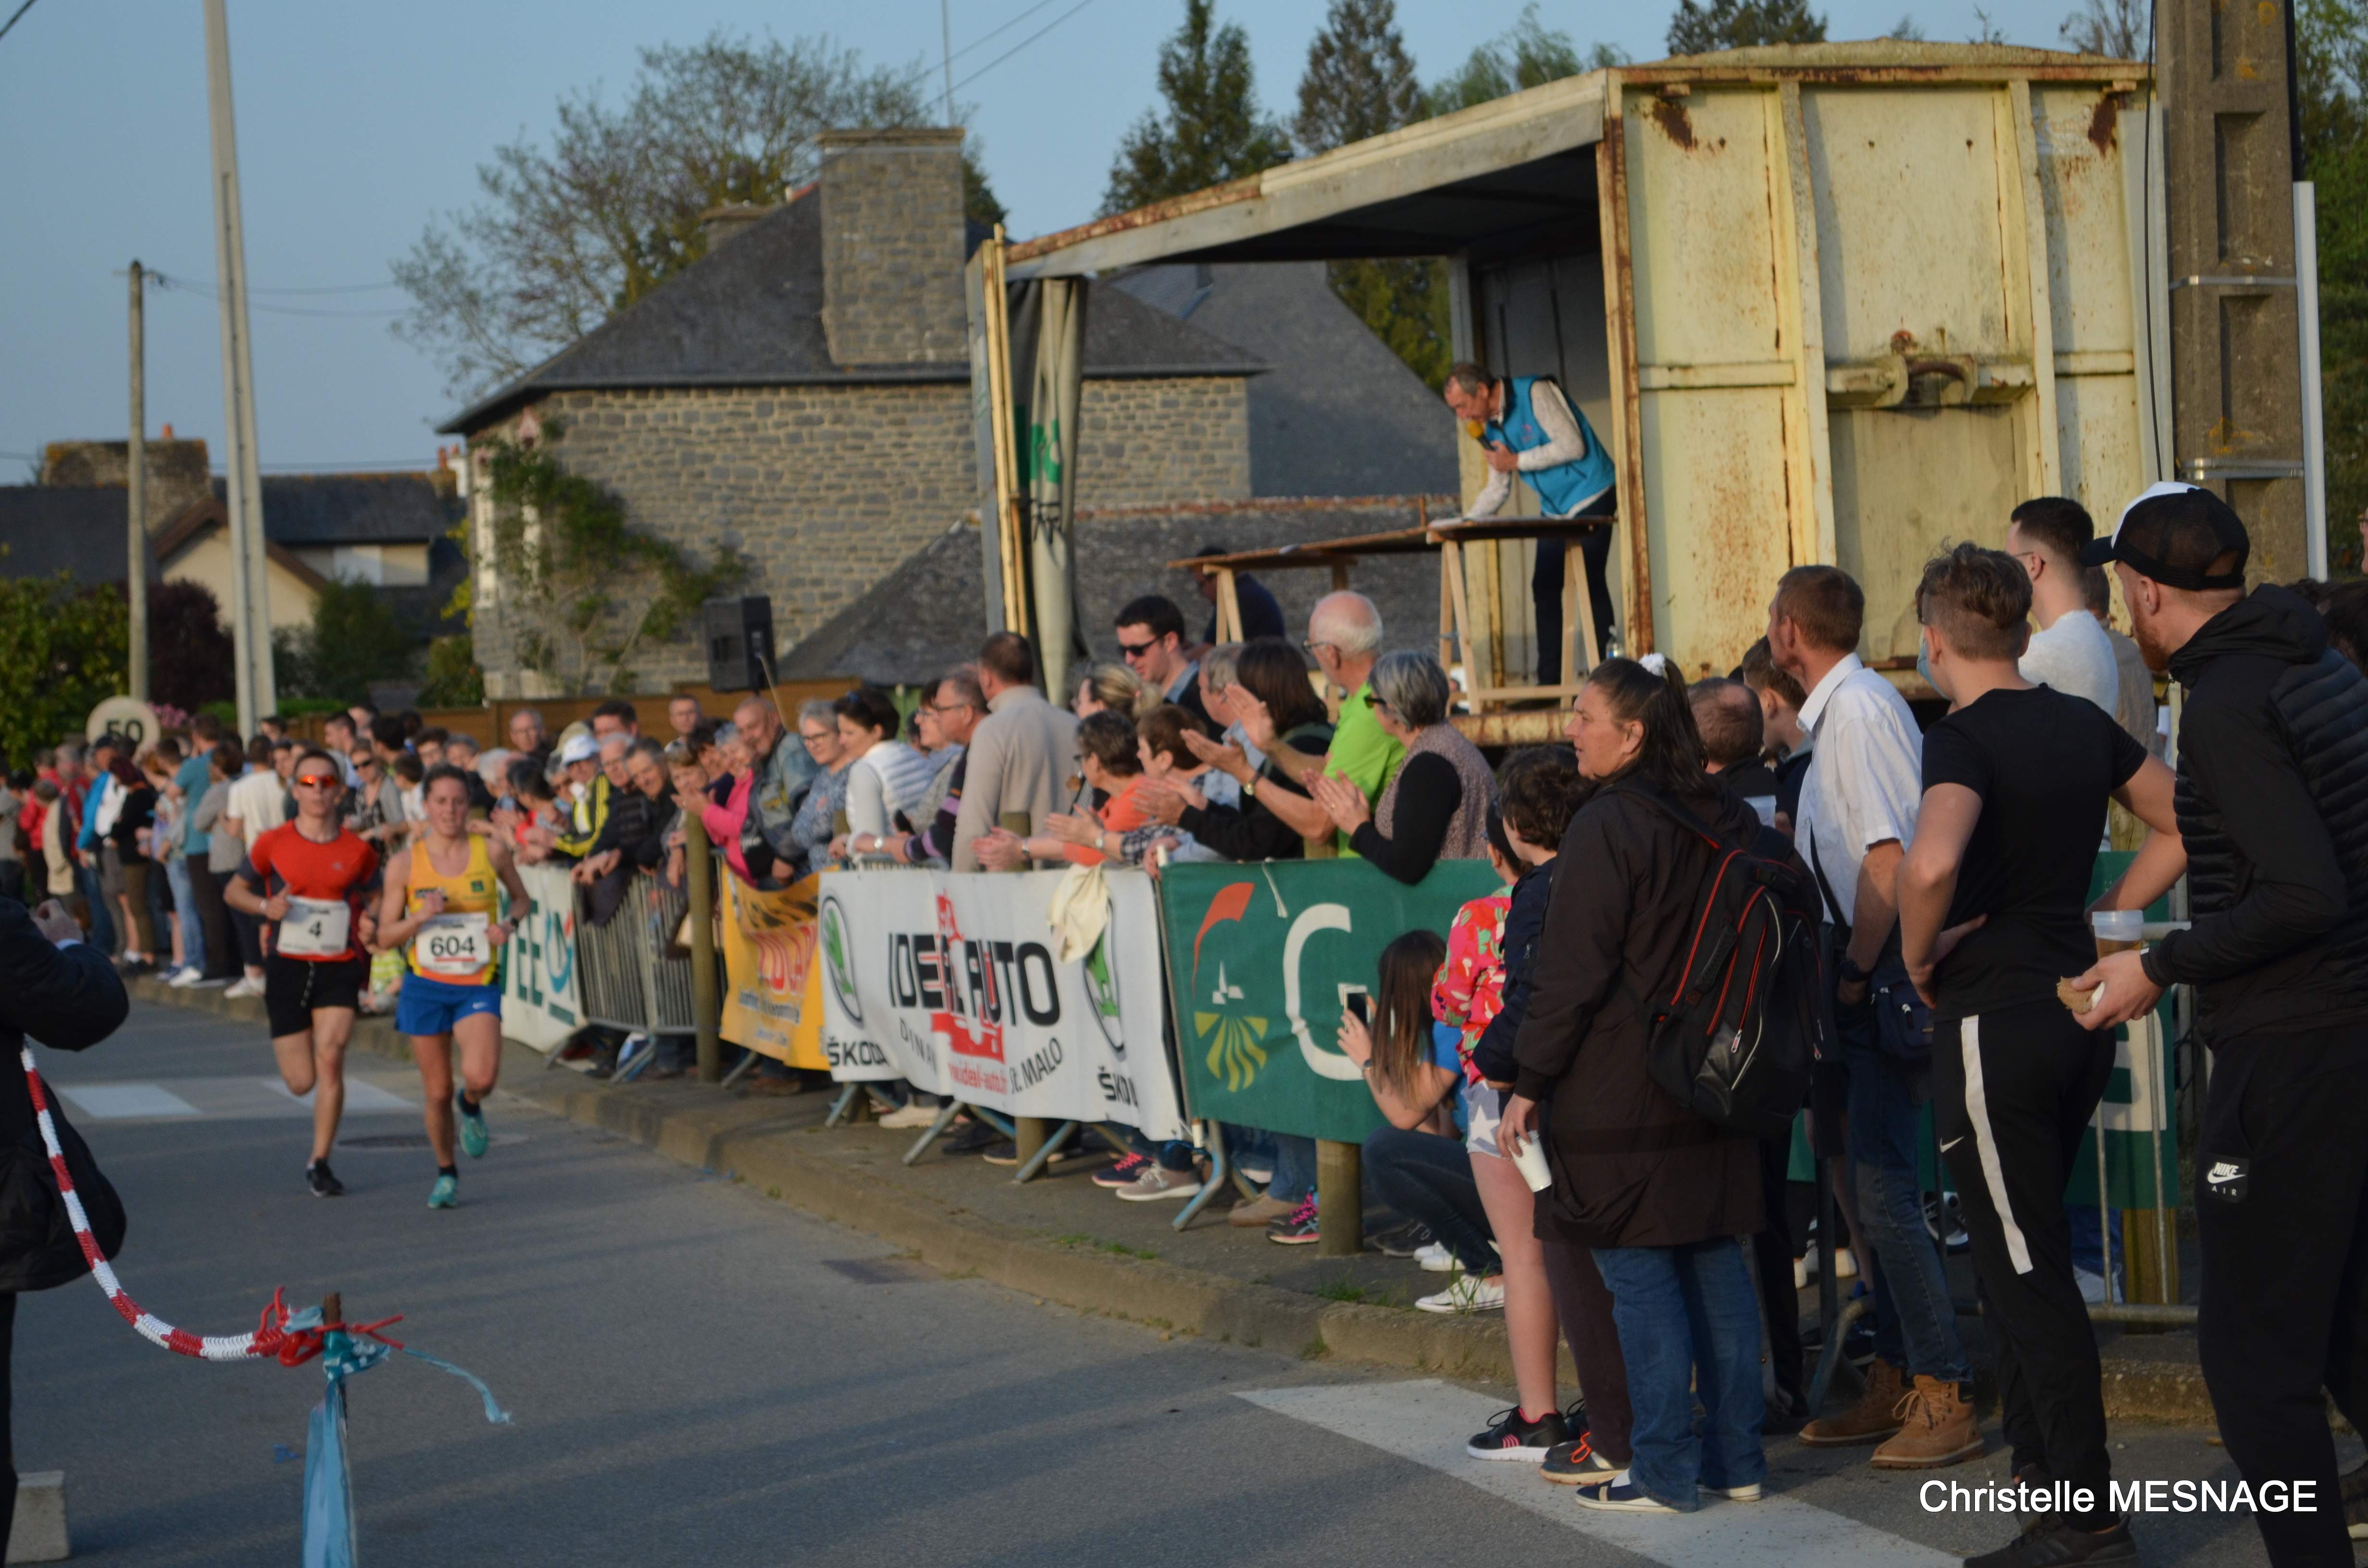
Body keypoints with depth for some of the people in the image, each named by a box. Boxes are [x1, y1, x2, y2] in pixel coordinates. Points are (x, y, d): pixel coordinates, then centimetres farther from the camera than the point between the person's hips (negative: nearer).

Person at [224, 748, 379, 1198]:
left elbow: (371, 900, 17)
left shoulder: (358, 851, 1)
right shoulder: (272, 843, -1)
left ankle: (319, 1163, -7)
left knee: (330, 1057, -18)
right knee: (301, 1083, -1)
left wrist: (368, 924, -6)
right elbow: (234, 891, 11)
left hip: (339, 968, 0)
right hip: (287, 965, 0)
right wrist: (265, 906, -9)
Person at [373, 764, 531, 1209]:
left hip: (478, 986, -1)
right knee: (437, 1092, 7)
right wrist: (421, 917, -19)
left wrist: (510, 923, -7)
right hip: (425, 987, 1)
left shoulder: (491, 851, -2)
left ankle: (470, 1107, 14)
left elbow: (522, 899, 15)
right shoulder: (405, 863, -3)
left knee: (481, 1076, -23)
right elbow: (385, 939, 0)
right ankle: (446, 1173, 32)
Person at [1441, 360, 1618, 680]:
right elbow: (1497, 489, 15)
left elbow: (1573, 446, -21)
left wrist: (1516, 462, -16)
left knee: (1590, 582, -12)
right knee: (1544, 588, 4)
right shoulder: (1491, 426, 9)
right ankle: (1549, 681, 6)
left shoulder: (1535, 393, -16)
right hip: (1554, 509, 8)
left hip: (1589, 497, -8)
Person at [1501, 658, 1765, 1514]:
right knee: (1716, 1264, 12)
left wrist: (1531, 1082, -10)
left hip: (1622, 1091, -8)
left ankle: (1665, 1470, 0)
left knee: (1639, 1275, -2)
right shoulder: (1729, 822, 9)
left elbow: (1574, 971, -16)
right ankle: (1735, 1459, 16)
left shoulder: (1607, 825, -14)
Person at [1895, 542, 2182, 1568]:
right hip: (2080, 1009, 8)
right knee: (2021, 1249, 21)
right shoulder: (2083, 724, 7)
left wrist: (1918, 952, -17)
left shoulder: (1964, 739, -16)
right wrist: (2111, 918, 15)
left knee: (2027, 1270, -3)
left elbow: (1930, 863, -35)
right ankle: (2040, 1460, 29)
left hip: (1994, 1015, -8)